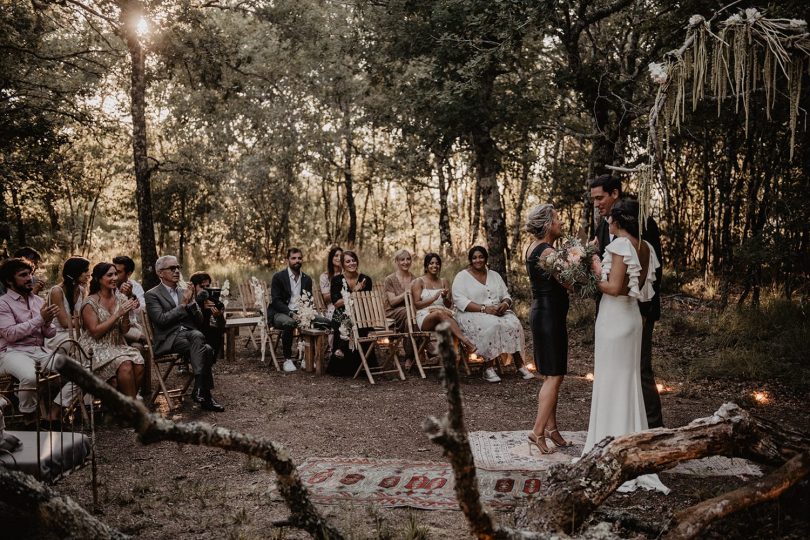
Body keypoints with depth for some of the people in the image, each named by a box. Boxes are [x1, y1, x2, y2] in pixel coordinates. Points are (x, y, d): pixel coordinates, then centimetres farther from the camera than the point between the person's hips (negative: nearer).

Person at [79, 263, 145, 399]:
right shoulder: (90, 303, -6)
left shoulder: (120, 299, 9)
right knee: (125, 365, -32)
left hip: (117, 345, 5)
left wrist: (126, 314, -11)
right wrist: (118, 314, -17)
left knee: (138, 364, -25)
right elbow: (96, 332, -12)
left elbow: (124, 331, 8)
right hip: (97, 348, -5)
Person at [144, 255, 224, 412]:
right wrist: (182, 304, -9)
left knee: (197, 336, -35)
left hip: (190, 333, 4)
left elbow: (199, 321, 14)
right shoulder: (152, 295, 5)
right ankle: (205, 395, -30)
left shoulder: (185, 291, 21)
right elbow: (161, 320, -11)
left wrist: (191, 302, -2)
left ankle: (200, 391, -34)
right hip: (169, 339, -4)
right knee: (205, 350, -32)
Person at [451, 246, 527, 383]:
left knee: (513, 323, -26)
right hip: (471, 315, -5)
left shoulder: (494, 275, 19)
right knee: (491, 325, -35)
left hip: (498, 313, 5)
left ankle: (519, 364, -21)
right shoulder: (462, 276, 2)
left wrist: (505, 303, -10)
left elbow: (506, 296, 16)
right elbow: (460, 301, -12)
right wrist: (484, 308, -21)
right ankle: (488, 368, -28)